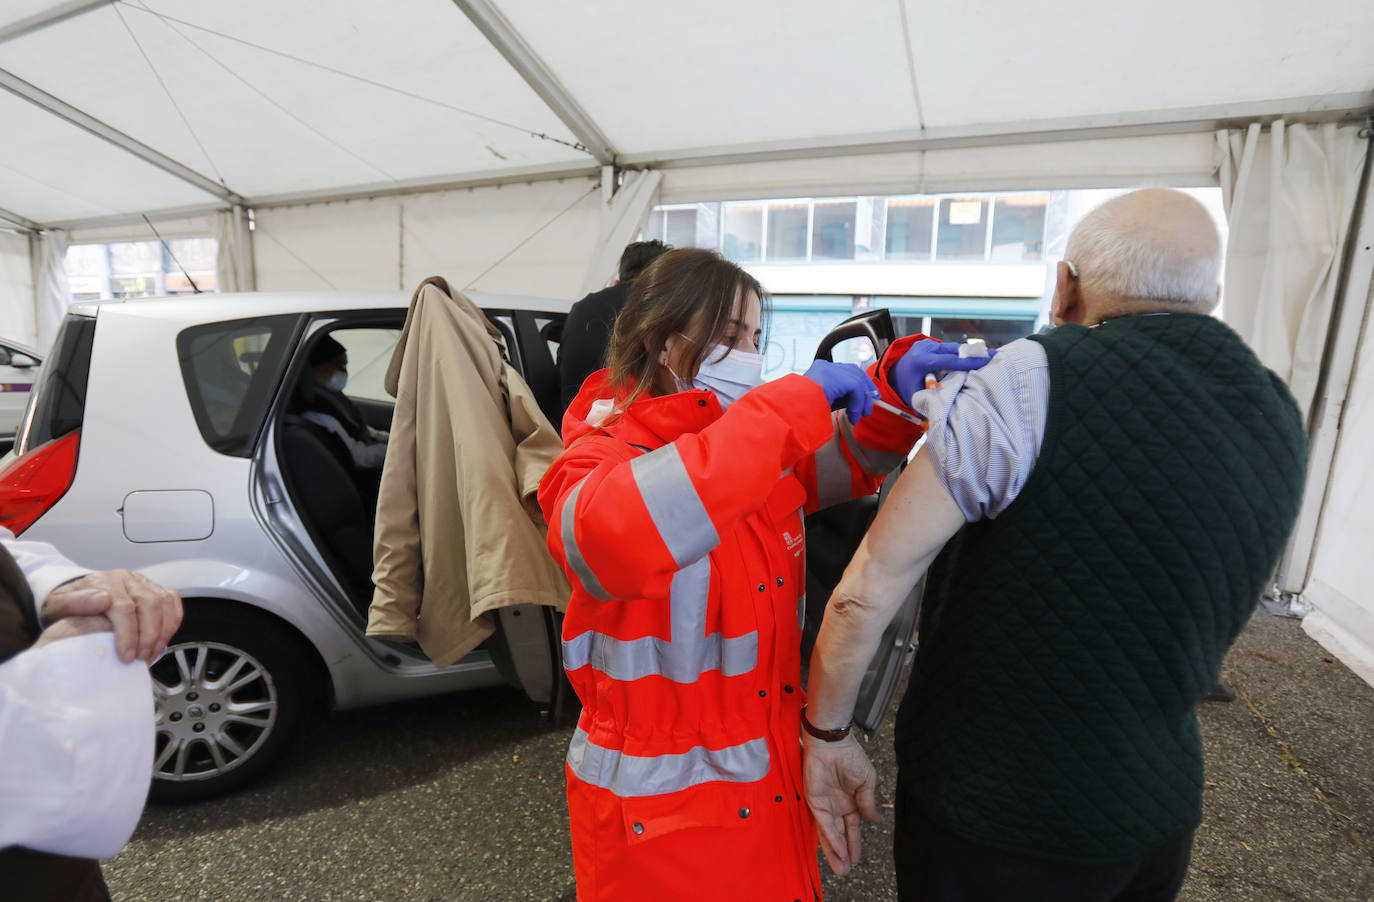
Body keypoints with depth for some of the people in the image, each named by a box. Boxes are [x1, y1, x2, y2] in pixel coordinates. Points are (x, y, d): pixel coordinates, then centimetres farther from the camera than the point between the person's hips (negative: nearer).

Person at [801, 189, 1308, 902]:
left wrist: (827, 733, -10)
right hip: (1162, 808, 6)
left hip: (988, 822, -6)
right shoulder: (1279, 418, -1)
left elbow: (868, 589, -25)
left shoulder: (1033, 380, -23)